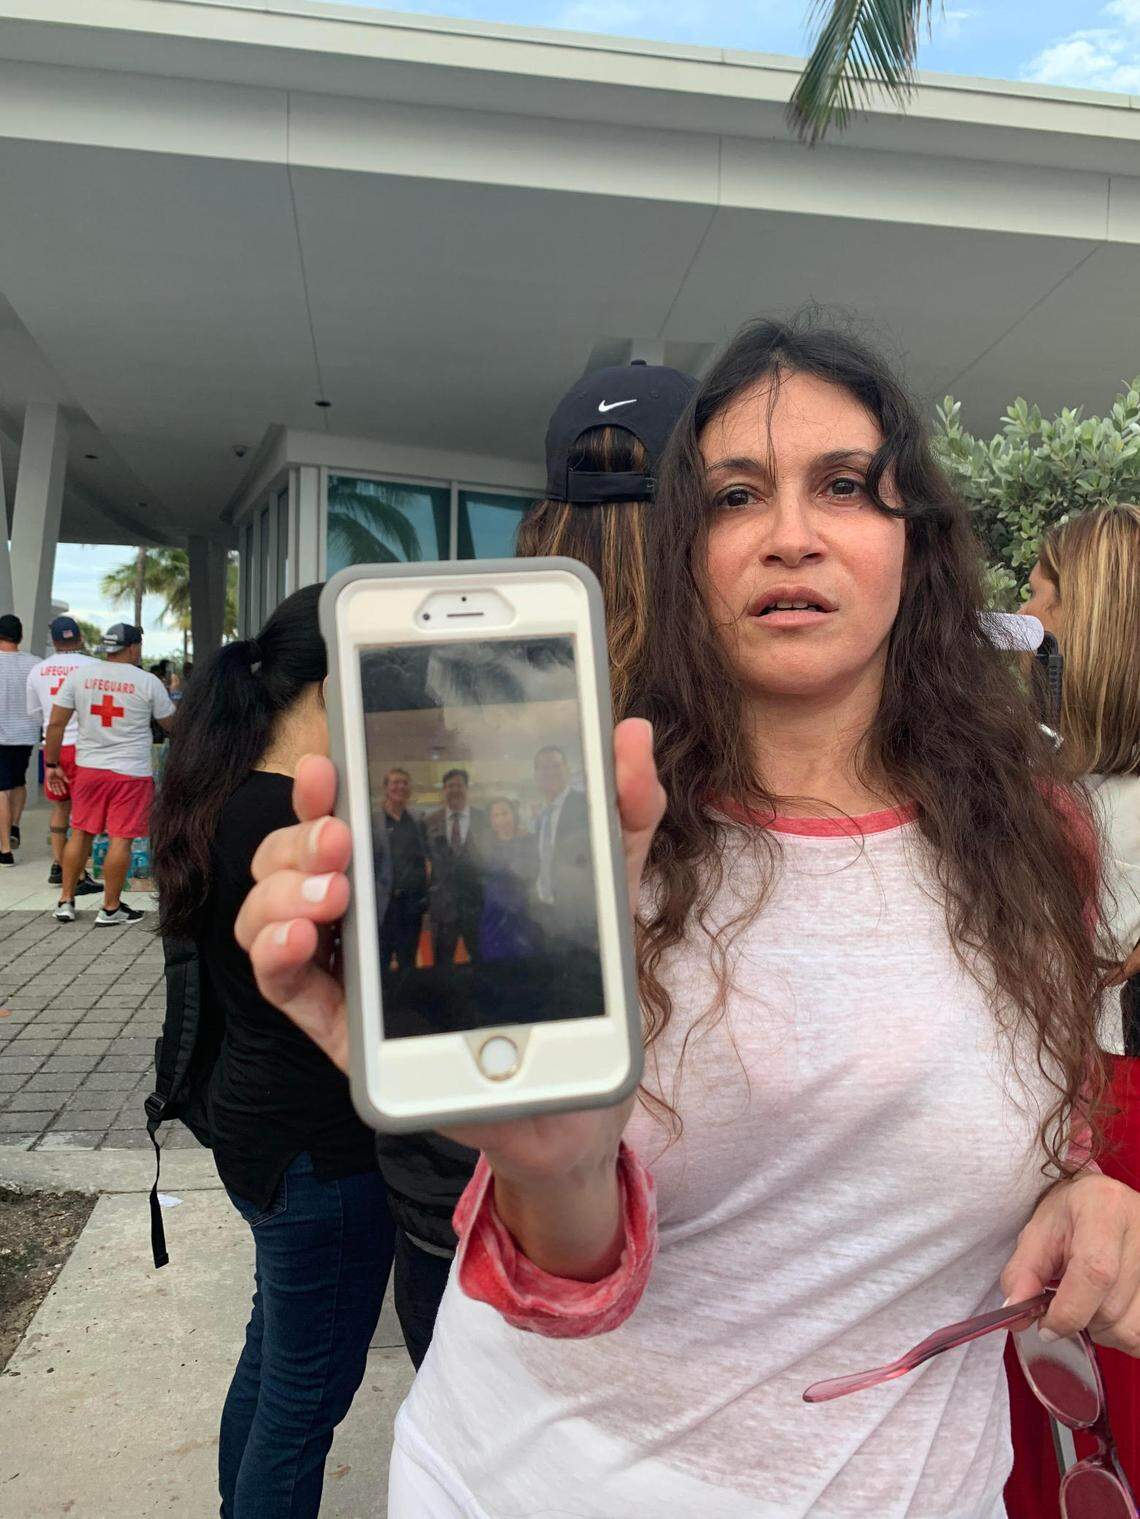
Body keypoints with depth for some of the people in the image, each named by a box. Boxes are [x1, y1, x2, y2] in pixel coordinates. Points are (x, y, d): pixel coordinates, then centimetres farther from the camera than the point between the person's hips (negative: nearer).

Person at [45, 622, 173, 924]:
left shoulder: (79, 674, 0)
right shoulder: (148, 682, -7)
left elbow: (56, 724, 0)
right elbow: (170, 725, 5)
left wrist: (52, 764, 9)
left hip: (88, 767, 4)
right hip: (131, 772, -4)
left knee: (81, 833, 15)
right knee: (121, 839, 2)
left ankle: (66, 902, 22)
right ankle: (110, 909, 9)